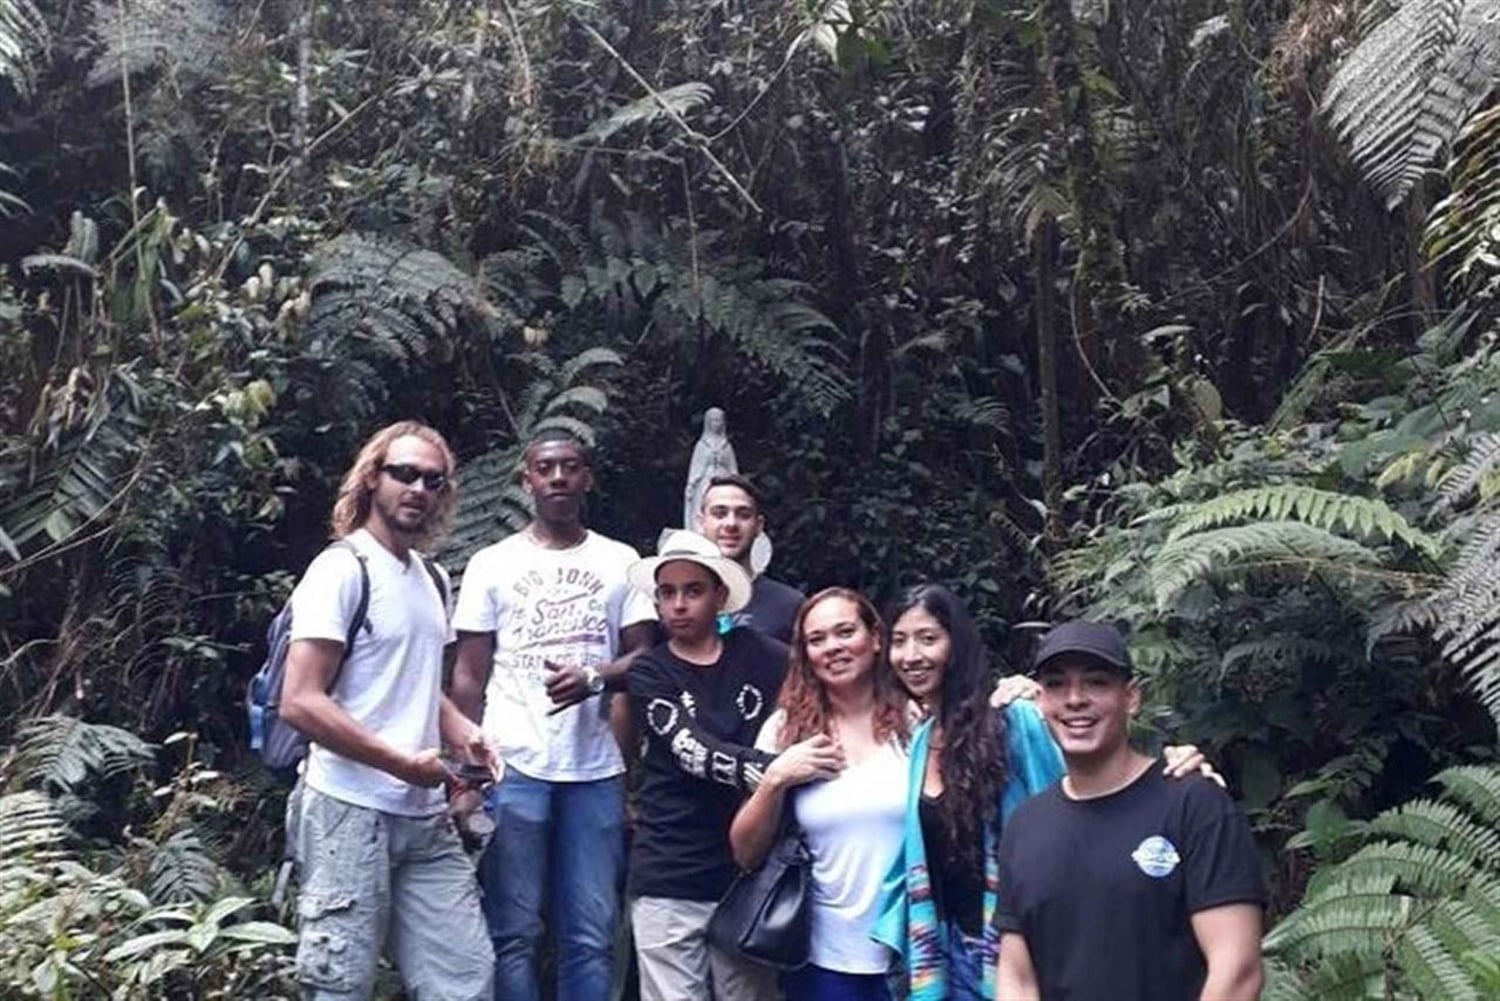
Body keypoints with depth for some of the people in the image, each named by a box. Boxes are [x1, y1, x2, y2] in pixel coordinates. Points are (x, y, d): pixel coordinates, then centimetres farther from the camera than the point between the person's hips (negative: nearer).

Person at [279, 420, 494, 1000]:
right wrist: (402, 762, -17)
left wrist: (461, 732, 5)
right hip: (351, 812, -7)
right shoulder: (342, 570, -10)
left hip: (426, 818, 7)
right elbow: (300, 703, -17)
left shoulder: (432, 579, 14)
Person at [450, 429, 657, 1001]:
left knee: (592, 936, 4)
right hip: (513, 767, -1)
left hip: (597, 770, 1)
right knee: (514, 933, 2)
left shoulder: (620, 561, 9)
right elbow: (469, 678, 6)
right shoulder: (491, 564, 7)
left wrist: (593, 677, -14)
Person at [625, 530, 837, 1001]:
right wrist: (771, 771, -30)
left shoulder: (762, 657, 3)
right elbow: (694, 751, -14)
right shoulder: (650, 674, 0)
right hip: (669, 880, -1)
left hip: (748, 874, 1)